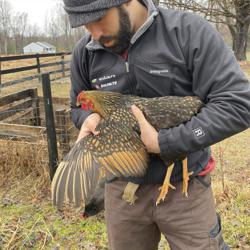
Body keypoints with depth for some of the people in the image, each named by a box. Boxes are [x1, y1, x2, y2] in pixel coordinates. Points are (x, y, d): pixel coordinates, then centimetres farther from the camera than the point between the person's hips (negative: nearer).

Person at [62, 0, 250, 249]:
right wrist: (89, 118, -12)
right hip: (121, 187, 3)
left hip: (184, 185, -2)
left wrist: (163, 143, -23)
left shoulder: (188, 30, -15)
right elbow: (79, 106, 13)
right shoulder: (84, 53, -3)